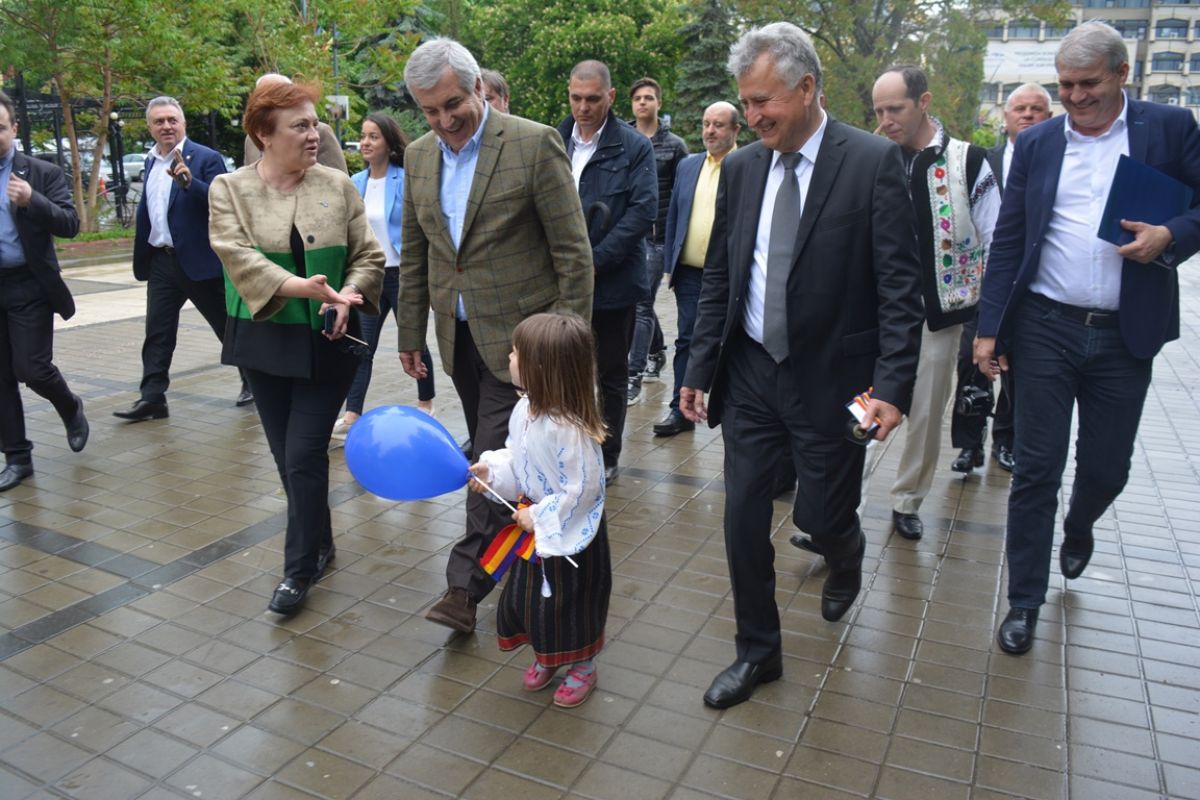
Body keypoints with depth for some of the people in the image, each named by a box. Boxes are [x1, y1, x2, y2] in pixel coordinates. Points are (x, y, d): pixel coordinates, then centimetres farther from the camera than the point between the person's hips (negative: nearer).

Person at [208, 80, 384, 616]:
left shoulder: (338, 186, 2)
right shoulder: (229, 189, -1)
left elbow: (369, 256, 3)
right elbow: (237, 256, -15)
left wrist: (347, 296, -17)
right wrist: (303, 287, -29)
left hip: (328, 343, -1)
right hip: (265, 344, 1)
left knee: (304, 456, -4)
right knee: (287, 458, 11)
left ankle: (300, 568, 10)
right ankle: (319, 545, 32)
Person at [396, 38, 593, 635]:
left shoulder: (534, 144, -11)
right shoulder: (418, 158, 8)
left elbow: (572, 251, -10)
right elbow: (414, 255, 15)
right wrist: (410, 333, 13)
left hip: (517, 334, -6)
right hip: (458, 336, 6)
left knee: (495, 461, -6)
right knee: (490, 455, 15)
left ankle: (465, 585, 3)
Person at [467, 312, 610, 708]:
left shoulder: (569, 430, -33)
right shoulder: (523, 409, -7)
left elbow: (582, 490, -27)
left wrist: (540, 517, -21)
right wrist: (491, 470, -8)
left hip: (567, 532, -8)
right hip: (536, 526, 8)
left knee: (570, 600, 11)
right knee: (531, 594, 21)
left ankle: (582, 668, 36)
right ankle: (546, 657, 46)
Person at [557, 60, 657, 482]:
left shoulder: (634, 146, -3)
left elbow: (642, 212, -11)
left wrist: (593, 261, -16)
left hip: (613, 280, -2)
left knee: (612, 375, 10)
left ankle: (607, 456, 24)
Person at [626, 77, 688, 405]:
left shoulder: (674, 145, 2)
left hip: (656, 236, -3)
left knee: (642, 305, -6)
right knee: (638, 301, 14)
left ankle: (634, 376, -3)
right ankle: (656, 353, 36)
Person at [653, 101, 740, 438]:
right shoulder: (687, 166, 10)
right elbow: (673, 217, 13)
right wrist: (671, 265, 8)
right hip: (690, 273, 4)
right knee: (687, 341, 7)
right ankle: (681, 410, 15)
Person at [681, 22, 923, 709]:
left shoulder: (874, 162, -9)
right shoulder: (741, 168, 5)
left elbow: (899, 285, -11)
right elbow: (719, 278, 9)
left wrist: (892, 387, -18)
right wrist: (700, 369, 6)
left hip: (830, 380, -4)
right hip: (750, 373, 4)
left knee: (824, 516, 8)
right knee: (744, 518, 6)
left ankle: (846, 559, 47)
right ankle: (759, 652, 25)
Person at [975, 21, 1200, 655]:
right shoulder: (1036, 144, 6)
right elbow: (1007, 242, 4)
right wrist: (990, 328, -2)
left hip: (1124, 336, 0)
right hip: (1046, 329, 0)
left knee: (1106, 469, 10)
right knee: (1035, 470, 1)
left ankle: (1078, 527, 46)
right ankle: (1024, 602, 14)